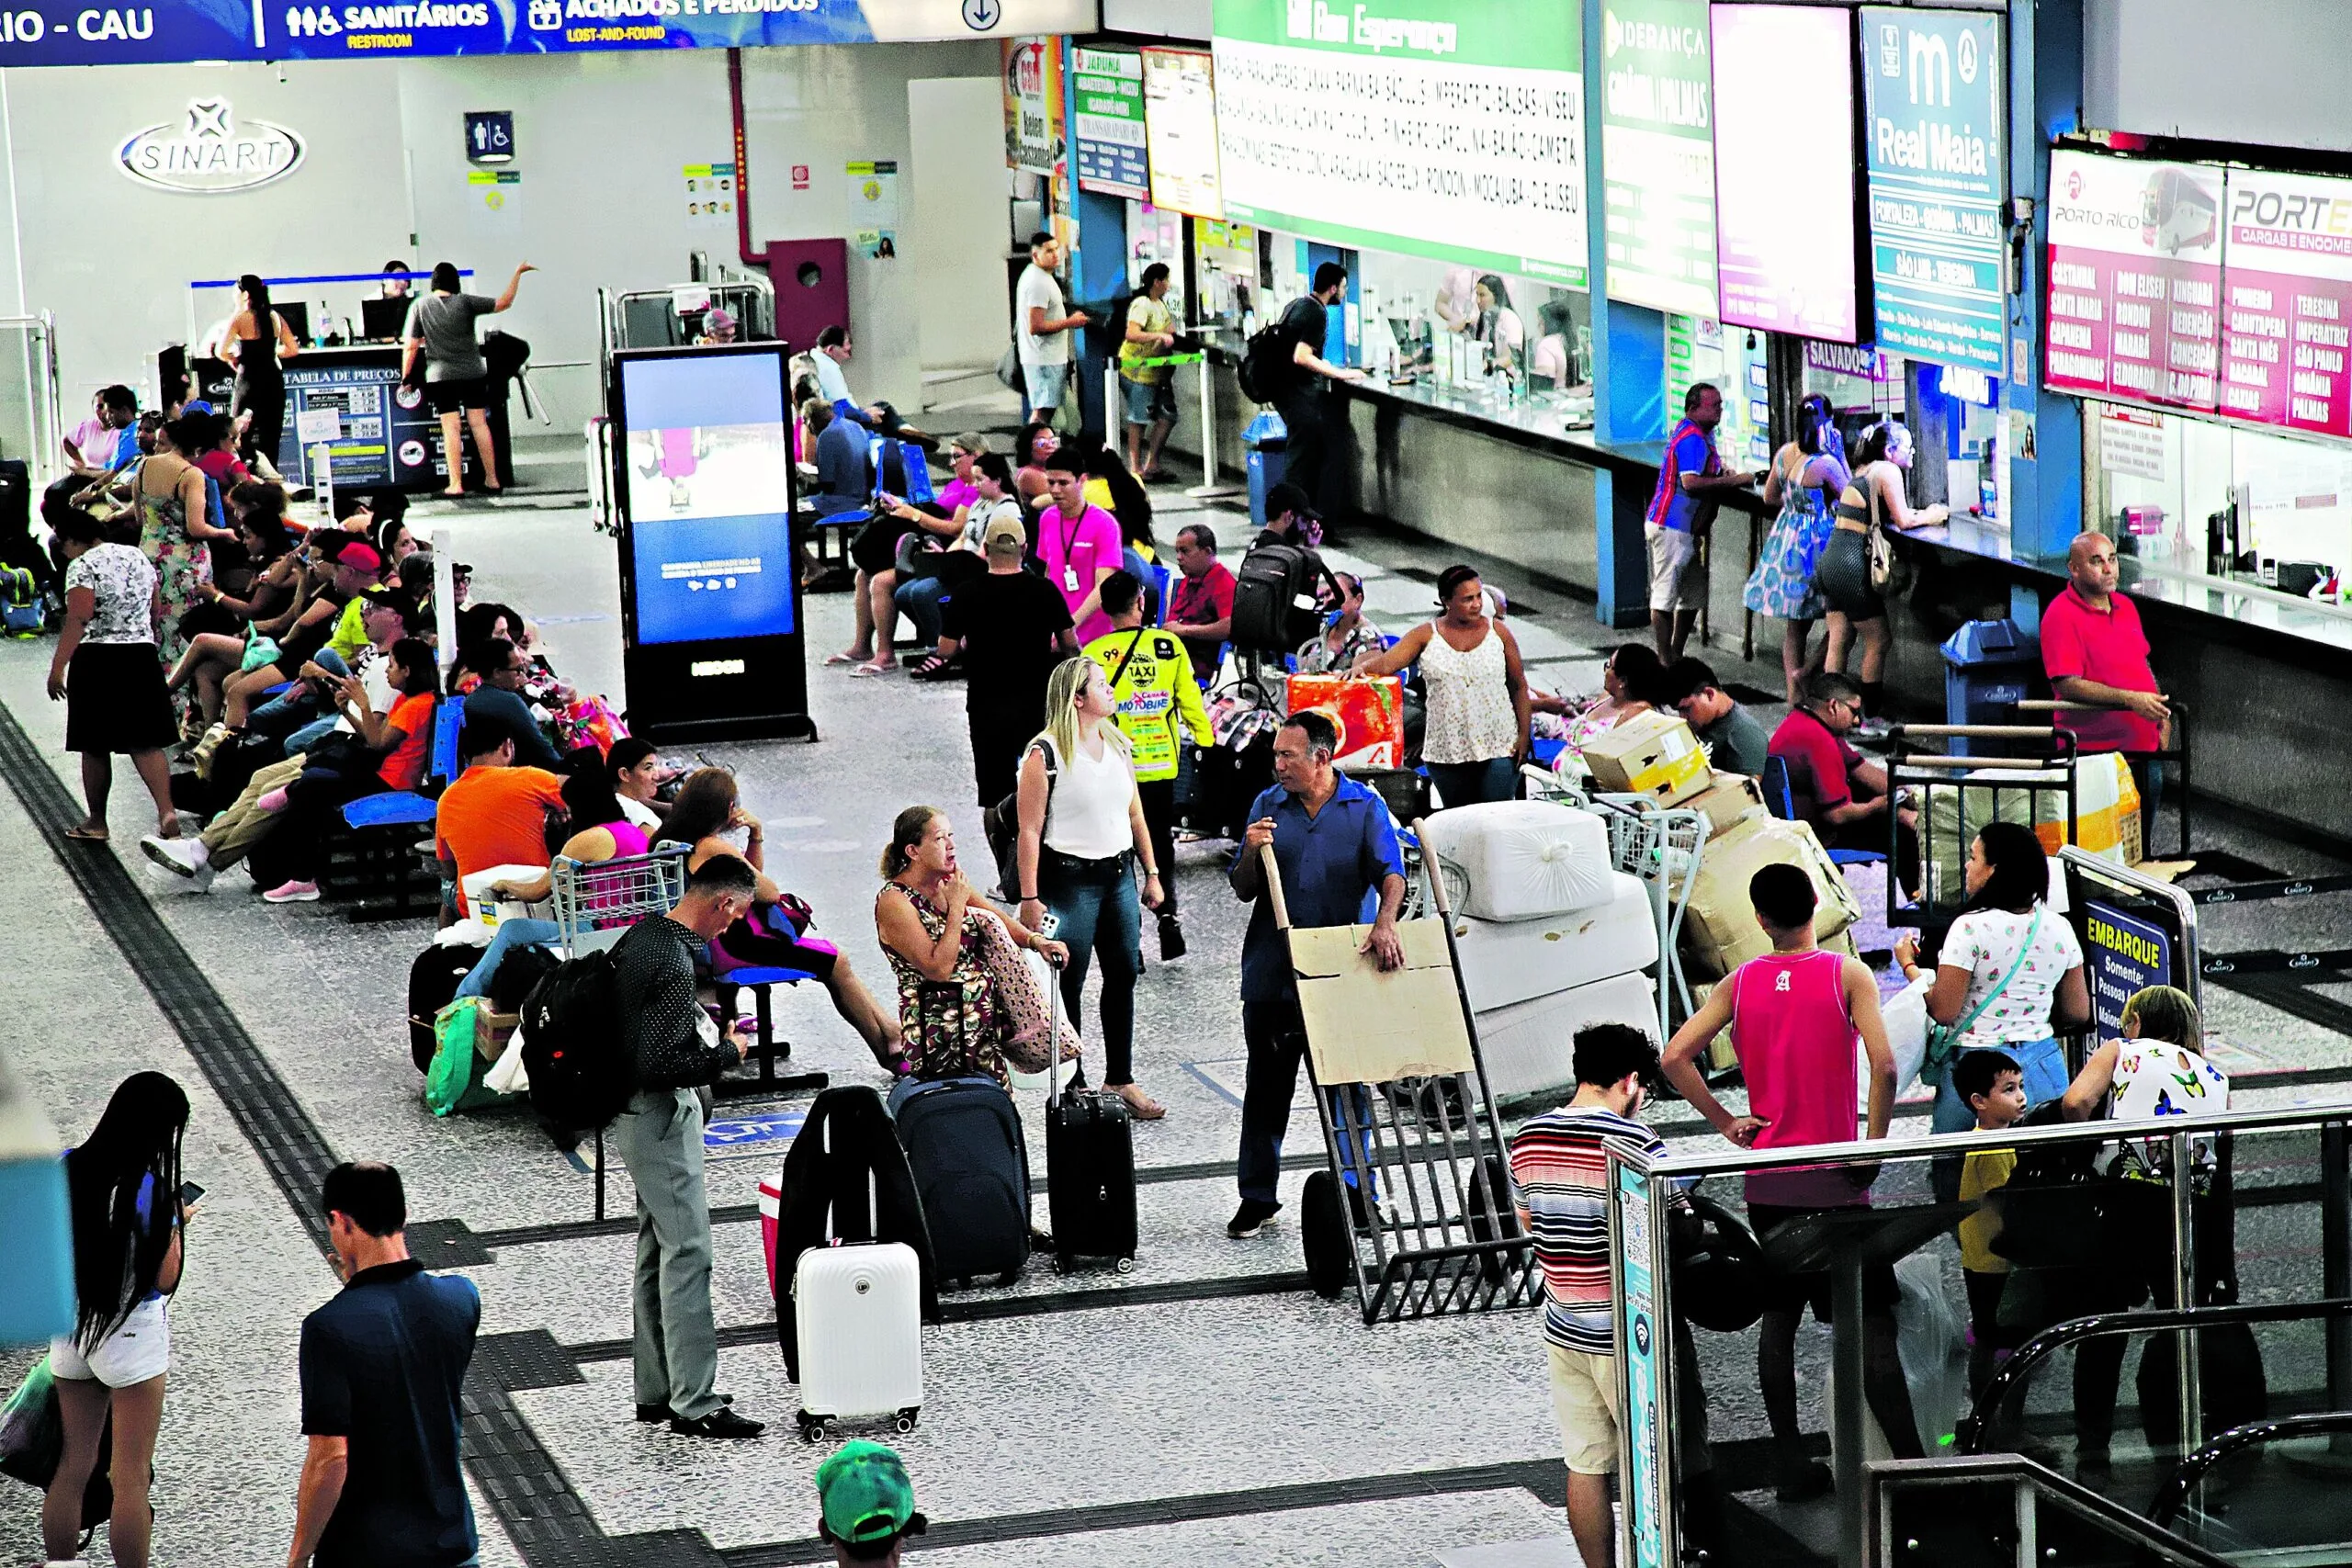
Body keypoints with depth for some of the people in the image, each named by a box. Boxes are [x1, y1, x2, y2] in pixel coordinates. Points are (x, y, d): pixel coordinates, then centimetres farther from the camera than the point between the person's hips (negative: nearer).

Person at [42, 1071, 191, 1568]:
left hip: (69, 1327, 6)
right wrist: (176, 1224, 1)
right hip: (130, 1335, -6)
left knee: (72, 1466, 17)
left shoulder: (68, 1168, -4)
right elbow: (165, 1280, -15)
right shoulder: (152, 1191, -21)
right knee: (131, 1475, 6)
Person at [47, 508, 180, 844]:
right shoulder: (138, 557, 10)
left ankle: (96, 822, 15)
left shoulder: (82, 566, -11)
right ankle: (167, 812, -14)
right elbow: (155, 612, 16)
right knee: (145, 743, 2)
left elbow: (78, 621, -20)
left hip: (97, 660, -6)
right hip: (142, 655, 6)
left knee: (95, 747, 6)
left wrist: (57, 668, -20)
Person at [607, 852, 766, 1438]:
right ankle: (695, 1403, -8)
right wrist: (727, 1053, -13)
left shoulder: (642, 934, 7)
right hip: (662, 1115, -11)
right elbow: (658, 1064, -27)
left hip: (637, 1114, 11)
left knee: (656, 1249, 15)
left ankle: (655, 1390, 22)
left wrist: (696, 1019, 14)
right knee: (688, 1252, -9)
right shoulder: (673, 961, -23)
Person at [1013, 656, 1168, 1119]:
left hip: (1119, 874, 7)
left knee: (1124, 975, 9)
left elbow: (1135, 816, 18)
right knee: (1068, 985, -1)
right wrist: (1029, 898, -15)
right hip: (1070, 879, -7)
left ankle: (1120, 1079, 20)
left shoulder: (1117, 746, 10)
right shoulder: (1045, 754, -12)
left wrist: (1151, 874, 15)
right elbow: (1029, 831, -12)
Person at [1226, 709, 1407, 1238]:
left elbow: (1391, 872, -11)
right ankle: (1257, 1197, 14)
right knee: (1266, 1085, 7)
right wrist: (1252, 853, -14)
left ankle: (1355, 1192, 14)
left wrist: (1385, 922, -30)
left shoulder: (1364, 808, 1)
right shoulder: (1267, 807, 7)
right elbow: (1243, 891, 8)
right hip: (1272, 971, 2)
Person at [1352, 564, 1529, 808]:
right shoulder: (1426, 636, 2)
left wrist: (1523, 735, 1)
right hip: (1446, 750, 1)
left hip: (1499, 750, -1)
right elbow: (1385, 663, -7)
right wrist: (1362, 666, -30)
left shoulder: (1498, 632, 4)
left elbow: (1519, 687, 8)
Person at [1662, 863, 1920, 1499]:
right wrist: (1874, 1143, -8)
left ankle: (1790, 1466, 13)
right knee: (1871, 1321, -1)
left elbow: (1675, 1056, -2)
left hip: (1767, 1179, 3)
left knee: (1779, 1316, 12)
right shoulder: (1847, 974, -7)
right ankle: (1911, 1464, -6)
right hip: (1834, 1182, -3)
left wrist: (1725, 1122, 4)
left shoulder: (1740, 983, 3)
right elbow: (1883, 1064, -18)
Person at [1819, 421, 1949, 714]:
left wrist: (1924, 514, 15)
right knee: (1878, 643, 3)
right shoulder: (1888, 471, -9)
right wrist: (1930, 516, 6)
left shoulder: (1862, 470, 18)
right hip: (1852, 566, -8)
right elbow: (1903, 521, -11)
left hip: (1831, 561, 8)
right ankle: (1872, 715, 6)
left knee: (1839, 643, 11)